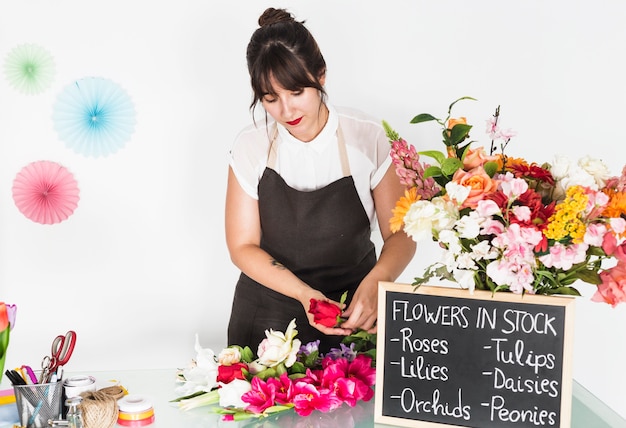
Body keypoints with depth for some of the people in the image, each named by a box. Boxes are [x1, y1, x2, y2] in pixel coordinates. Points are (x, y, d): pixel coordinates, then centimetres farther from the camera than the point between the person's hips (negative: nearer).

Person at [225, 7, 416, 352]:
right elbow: (243, 247, -5)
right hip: (268, 318, 1)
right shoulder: (250, 146, -7)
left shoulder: (368, 138, -11)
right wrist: (303, 293, -21)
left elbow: (400, 235, -9)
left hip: (352, 318, -1)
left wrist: (374, 284, -30)